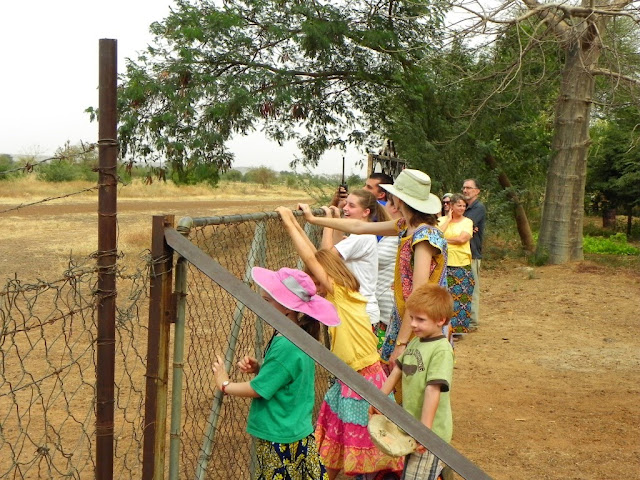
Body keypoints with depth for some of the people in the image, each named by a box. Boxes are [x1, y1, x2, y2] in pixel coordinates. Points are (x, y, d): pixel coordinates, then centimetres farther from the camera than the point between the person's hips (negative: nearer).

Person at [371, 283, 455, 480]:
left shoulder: (441, 350, -20)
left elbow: (433, 391, -25)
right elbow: (396, 372, 15)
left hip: (431, 432, -8)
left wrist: (425, 430, -27)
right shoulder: (415, 342, 6)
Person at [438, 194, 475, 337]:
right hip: (444, 264, 1)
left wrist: (444, 240, -5)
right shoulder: (442, 220, 8)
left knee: (460, 296, 1)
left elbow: (462, 239, -12)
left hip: (461, 265, -1)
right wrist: (448, 219, -4)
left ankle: (458, 327, 11)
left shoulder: (467, 222, 3)